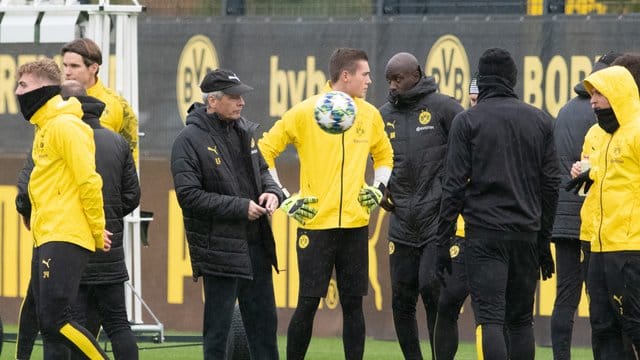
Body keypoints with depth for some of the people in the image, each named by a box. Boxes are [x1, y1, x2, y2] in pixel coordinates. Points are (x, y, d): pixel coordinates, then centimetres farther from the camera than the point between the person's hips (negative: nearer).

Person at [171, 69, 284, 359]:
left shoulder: (244, 131, 8)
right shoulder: (190, 140, -12)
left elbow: (261, 170, 22)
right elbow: (189, 195, -17)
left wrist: (272, 192, -2)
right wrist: (240, 207, -18)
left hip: (256, 246, 7)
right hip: (219, 246, -7)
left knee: (263, 322, 13)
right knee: (218, 327, -1)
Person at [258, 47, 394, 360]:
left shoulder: (369, 115, 9)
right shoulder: (305, 112, -5)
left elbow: (384, 155, 26)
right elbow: (264, 152, 0)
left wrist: (378, 188, 9)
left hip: (355, 224, 4)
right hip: (316, 223, -4)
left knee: (353, 303, 4)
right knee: (308, 302, -4)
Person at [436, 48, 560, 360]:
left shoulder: (467, 121, -2)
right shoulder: (541, 121, 9)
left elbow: (455, 186, -6)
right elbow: (550, 185, 11)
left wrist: (443, 241, -2)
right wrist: (544, 240, 18)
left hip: (484, 234, -4)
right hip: (527, 234, 4)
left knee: (490, 318, -9)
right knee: (521, 320, 13)